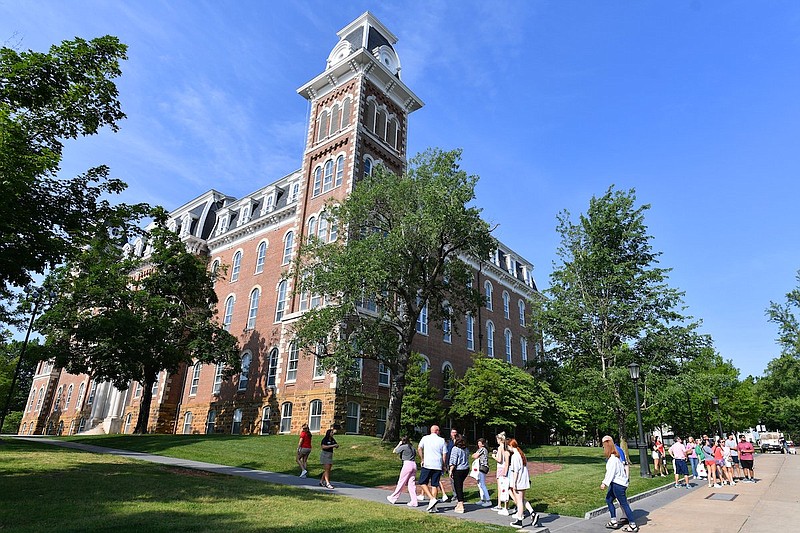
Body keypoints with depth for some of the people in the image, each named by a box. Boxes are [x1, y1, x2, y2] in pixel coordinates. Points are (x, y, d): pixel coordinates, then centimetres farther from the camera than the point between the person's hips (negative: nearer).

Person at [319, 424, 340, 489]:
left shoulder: (332, 439, 9)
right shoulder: (325, 439, -13)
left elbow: (337, 445, 15)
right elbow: (323, 446, -28)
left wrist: (336, 446, -10)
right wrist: (332, 445, -28)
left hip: (330, 455, 8)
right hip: (325, 454, -8)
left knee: (328, 470, 11)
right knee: (327, 469, -10)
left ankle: (321, 482, 23)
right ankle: (327, 483, -11)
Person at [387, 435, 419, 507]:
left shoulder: (403, 447, -1)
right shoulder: (412, 448, 17)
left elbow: (394, 451, 11)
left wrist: (399, 444, 16)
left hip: (407, 464, -6)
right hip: (414, 465, 6)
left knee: (401, 483, 4)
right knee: (412, 483, 6)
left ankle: (393, 498, 16)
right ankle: (414, 502, 2)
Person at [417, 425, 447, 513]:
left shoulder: (425, 438, 4)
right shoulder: (442, 440, 7)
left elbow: (419, 449, -2)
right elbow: (444, 454, 6)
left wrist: (422, 459, 8)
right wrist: (443, 466, 14)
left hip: (427, 465, -2)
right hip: (438, 465, 2)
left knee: (423, 483, 7)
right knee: (435, 485, 7)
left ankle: (432, 499, -10)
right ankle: (433, 507, 6)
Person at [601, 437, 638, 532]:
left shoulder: (613, 458, -20)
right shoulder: (612, 457, 10)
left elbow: (611, 472, -25)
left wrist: (605, 483, -26)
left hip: (618, 484, -10)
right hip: (615, 483, 10)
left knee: (623, 503, -1)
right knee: (608, 500, 15)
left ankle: (633, 525, 8)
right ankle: (614, 522, 21)